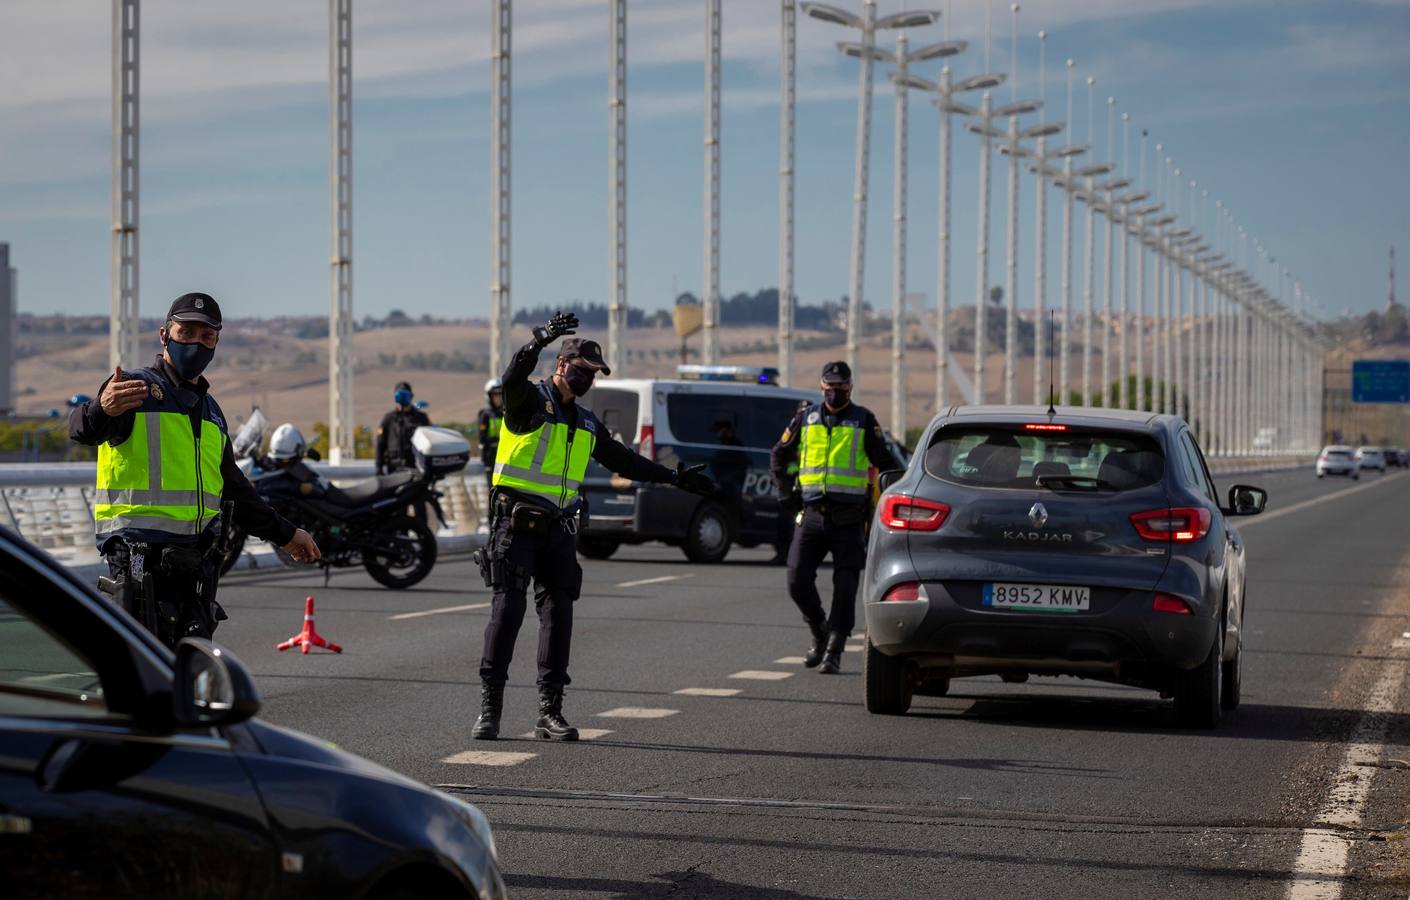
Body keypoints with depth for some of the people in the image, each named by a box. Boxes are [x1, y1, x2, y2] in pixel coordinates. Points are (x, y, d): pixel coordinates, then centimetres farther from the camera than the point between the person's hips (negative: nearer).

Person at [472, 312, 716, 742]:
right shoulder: (530, 401, -3)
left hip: (558, 529, 7)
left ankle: (550, 711, 3)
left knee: (559, 614, 0)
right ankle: (489, 707, -9)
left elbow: (623, 460, 28)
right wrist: (541, 340, -45)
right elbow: (513, 377, -27)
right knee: (508, 609, -11)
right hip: (516, 524, -7)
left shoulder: (586, 424, 19)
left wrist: (675, 477, 25)